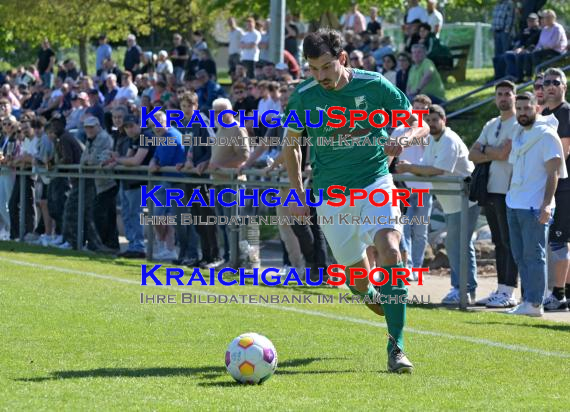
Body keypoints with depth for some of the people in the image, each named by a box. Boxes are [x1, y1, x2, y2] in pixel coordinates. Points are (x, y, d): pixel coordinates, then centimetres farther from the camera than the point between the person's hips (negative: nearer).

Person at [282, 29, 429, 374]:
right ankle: (372, 295, 48)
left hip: (376, 183, -2)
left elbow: (419, 124, 1)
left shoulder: (374, 85, -9)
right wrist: (298, 193, 7)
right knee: (357, 276, 6)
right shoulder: (304, 96, -6)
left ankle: (396, 347, -23)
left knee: (390, 249, -26)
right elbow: (291, 144, 11)